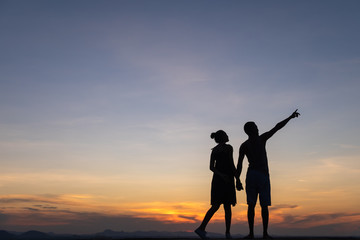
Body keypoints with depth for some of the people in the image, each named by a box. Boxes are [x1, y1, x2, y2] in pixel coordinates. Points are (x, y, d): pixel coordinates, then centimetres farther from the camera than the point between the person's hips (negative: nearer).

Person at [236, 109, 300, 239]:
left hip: (251, 175, 2)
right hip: (263, 175, -2)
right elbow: (277, 127, 1)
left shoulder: (243, 146, 5)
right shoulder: (261, 139, -1)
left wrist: (237, 180, -3)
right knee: (264, 205, 0)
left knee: (251, 205, 1)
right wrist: (290, 117, 10)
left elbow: (239, 164, -3)